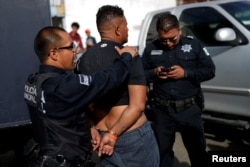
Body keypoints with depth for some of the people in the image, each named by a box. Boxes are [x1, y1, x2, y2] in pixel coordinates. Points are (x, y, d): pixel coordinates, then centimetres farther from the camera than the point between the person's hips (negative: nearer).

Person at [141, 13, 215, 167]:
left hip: (189, 108, -1)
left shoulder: (194, 45, -2)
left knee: (197, 150, 15)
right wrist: (154, 73, -16)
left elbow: (210, 71, -3)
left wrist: (185, 73, -17)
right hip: (161, 109, 1)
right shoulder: (151, 48, 2)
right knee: (162, 150, 17)